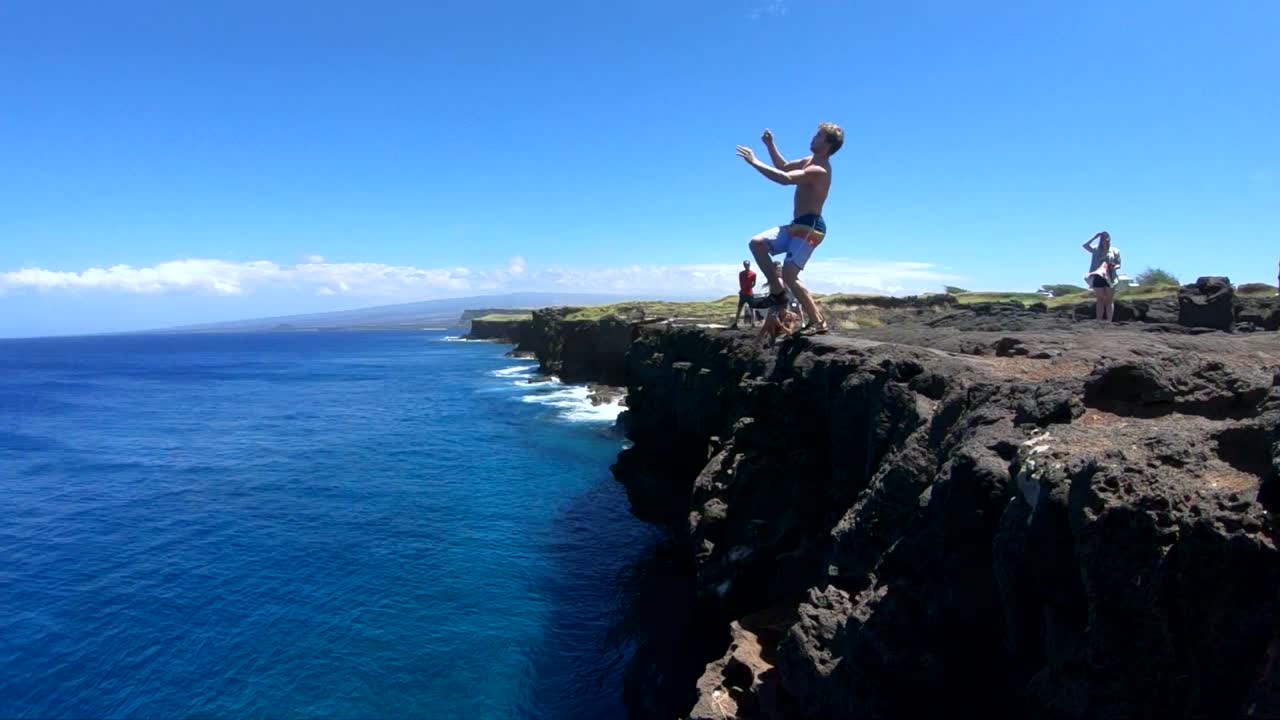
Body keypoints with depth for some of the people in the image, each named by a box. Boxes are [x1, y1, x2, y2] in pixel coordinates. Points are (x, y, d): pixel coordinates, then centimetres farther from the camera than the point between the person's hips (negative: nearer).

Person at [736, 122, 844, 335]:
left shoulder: (819, 170, -18)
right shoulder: (810, 161, 14)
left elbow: (785, 178, -32)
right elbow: (784, 166, 28)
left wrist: (754, 162, -26)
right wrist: (770, 145, 13)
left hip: (810, 227, -10)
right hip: (797, 226, 10)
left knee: (789, 274, -17)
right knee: (757, 243, 3)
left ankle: (818, 321, -11)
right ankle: (777, 291, 6)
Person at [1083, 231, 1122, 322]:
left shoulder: (1115, 251, 8)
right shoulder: (1096, 250, 7)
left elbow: (1118, 264, 8)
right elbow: (1085, 245, -8)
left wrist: (1114, 267, -13)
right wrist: (1095, 237, -9)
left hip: (1110, 278, 0)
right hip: (1098, 277, 0)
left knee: (1109, 300, 0)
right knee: (1100, 300, 3)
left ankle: (1109, 320, -1)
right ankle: (1099, 321, 3)